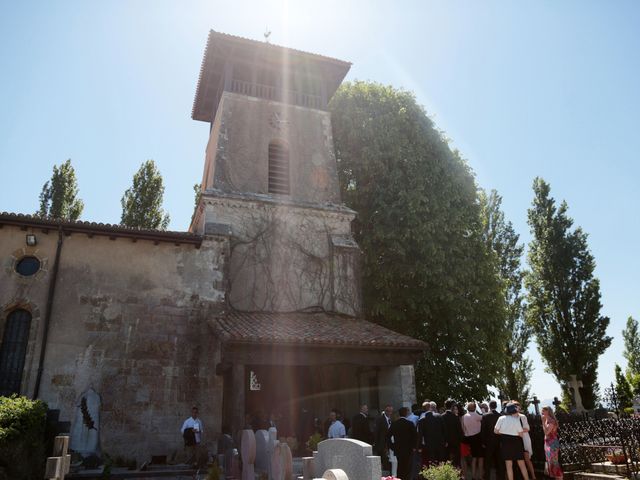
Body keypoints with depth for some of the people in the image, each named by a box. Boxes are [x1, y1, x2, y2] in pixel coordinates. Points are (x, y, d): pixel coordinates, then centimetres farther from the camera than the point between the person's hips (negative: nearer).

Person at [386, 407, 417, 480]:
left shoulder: (394, 424, 1)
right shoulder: (410, 423, -9)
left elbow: (388, 435, -1)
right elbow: (415, 435, -13)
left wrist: (391, 446, 6)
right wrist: (413, 446, -2)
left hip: (397, 449, 4)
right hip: (408, 449, -4)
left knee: (400, 466, 16)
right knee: (407, 468, 2)